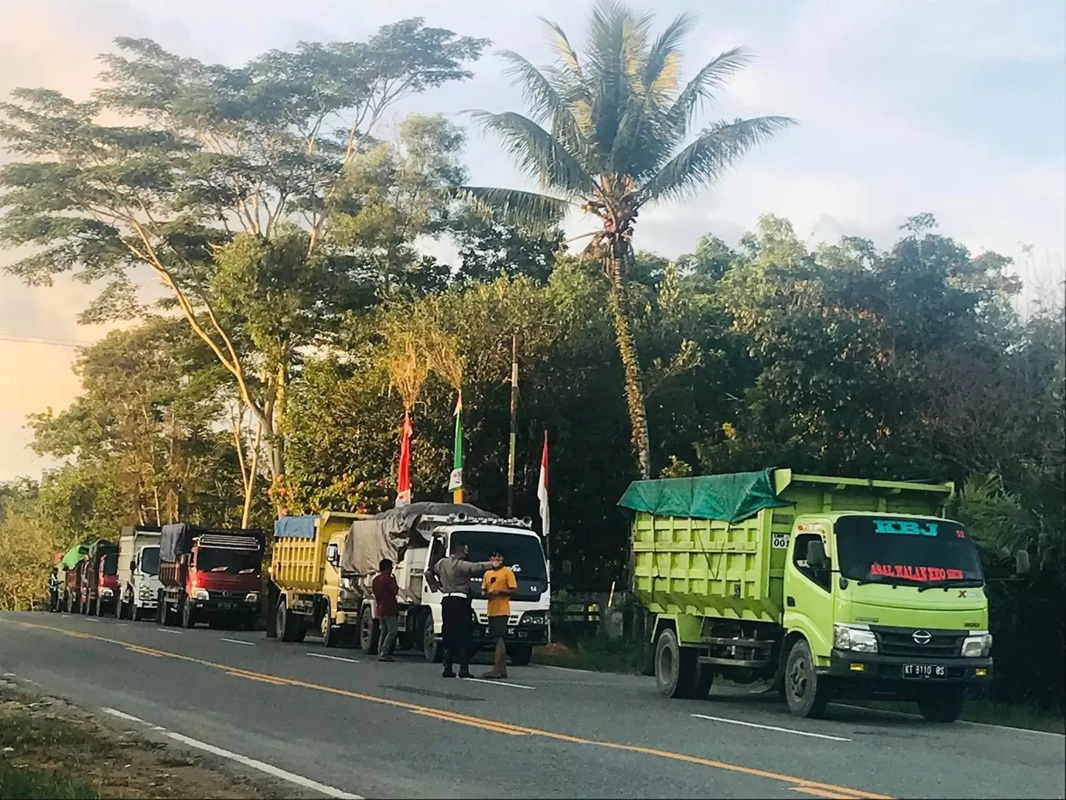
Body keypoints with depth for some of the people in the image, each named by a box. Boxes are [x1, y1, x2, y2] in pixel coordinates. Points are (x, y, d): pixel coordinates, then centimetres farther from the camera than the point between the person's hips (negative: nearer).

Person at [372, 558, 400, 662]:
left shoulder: (375, 580, 11)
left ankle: (380, 653, 12)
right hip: (389, 609, -8)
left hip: (379, 609, 8)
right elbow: (395, 591, -11)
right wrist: (394, 580, 0)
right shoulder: (388, 579, -14)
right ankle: (384, 653, -15)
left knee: (384, 632, 16)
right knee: (392, 631, -6)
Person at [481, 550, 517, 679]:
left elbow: (513, 590, -4)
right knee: (498, 640, 9)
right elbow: (483, 590, 23)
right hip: (491, 610, 7)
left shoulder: (507, 572, 0)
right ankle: (502, 669, 12)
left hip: (502, 611, -7)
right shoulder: (487, 573, 20)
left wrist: (499, 592, -17)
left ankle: (496, 669, -20)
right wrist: (486, 594, 0)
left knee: (499, 639, -13)